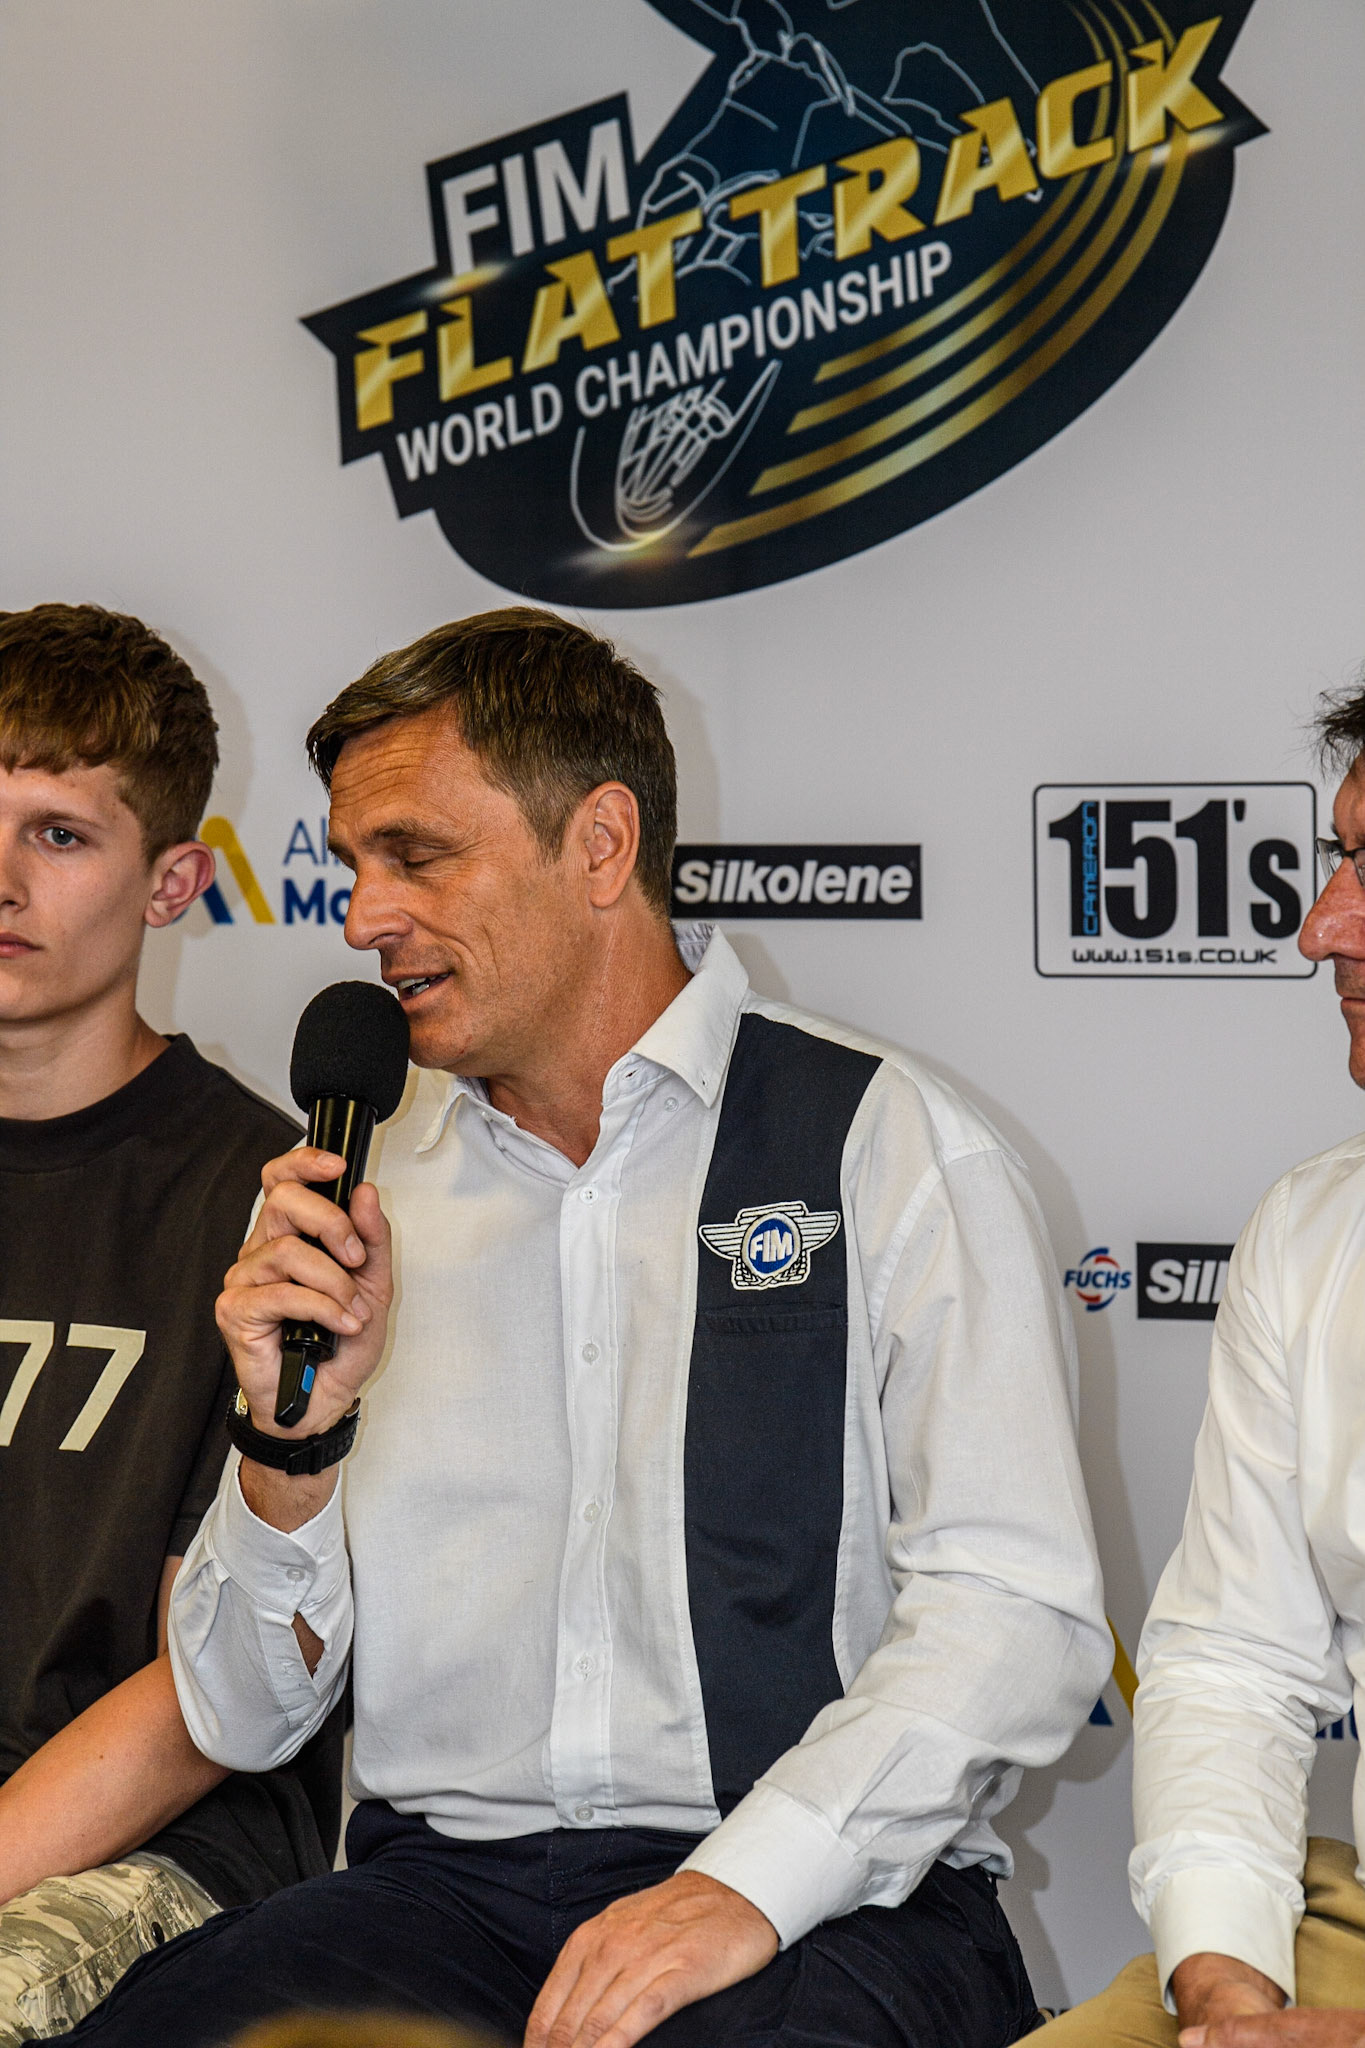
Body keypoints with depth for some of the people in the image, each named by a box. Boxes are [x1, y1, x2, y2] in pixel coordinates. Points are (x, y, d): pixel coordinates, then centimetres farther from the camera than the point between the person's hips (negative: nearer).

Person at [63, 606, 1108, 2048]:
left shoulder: (893, 1149, 3)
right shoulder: (350, 1192, 15)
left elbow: (1017, 1616, -8)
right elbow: (243, 1720, 14)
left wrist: (750, 1883, -21)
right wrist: (292, 1439, -4)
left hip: (822, 1911, -4)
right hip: (444, 1870, 4)